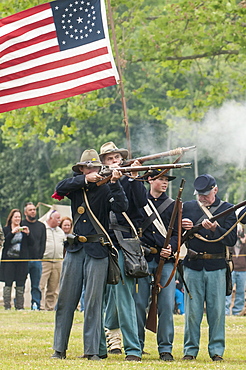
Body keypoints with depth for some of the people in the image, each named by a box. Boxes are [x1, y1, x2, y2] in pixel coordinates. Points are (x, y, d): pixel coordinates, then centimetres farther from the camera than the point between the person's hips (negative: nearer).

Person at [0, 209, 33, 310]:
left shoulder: (24, 229, 13)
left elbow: (30, 243, 6)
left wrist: (27, 233, -9)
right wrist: (13, 232, -20)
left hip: (22, 260, 2)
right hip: (9, 259, -2)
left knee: (20, 284, 2)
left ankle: (20, 305, 6)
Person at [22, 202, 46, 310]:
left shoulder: (41, 226, 15)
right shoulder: (21, 224, 4)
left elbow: (43, 243, 13)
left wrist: (40, 256, 1)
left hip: (37, 260, 3)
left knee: (36, 286, 3)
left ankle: (36, 305, 5)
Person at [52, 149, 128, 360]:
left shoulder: (105, 189, 2)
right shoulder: (76, 186, 10)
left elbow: (121, 206, -13)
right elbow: (60, 188, -10)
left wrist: (115, 183, -23)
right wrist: (85, 180, -18)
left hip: (97, 250, -3)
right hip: (75, 249, 3)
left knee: (94, 300, -4)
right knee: (66, 299, 4)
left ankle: (93, 350, -2)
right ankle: (59, 349, 10)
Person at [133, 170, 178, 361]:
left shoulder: (173, 205, 13)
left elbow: (176, 233, 8)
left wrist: (171, 248, -10)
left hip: (166, 261, 1)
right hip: (142, 259, -1)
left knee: (167, 305, -4)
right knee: (139, 304, 0)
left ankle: (165, 348, 3)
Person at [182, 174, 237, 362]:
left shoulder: (227, 209, 6)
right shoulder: (188, 207, 11)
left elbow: (232, 239, -3)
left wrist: (215, 229, -20)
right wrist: (182, 227, -9)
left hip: (217, 267, -1)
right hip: (193, 266, 1)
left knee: (217, 310, 0)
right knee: (192, 310, 1)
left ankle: (217, 350, 7)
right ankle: (190, 349, 9)